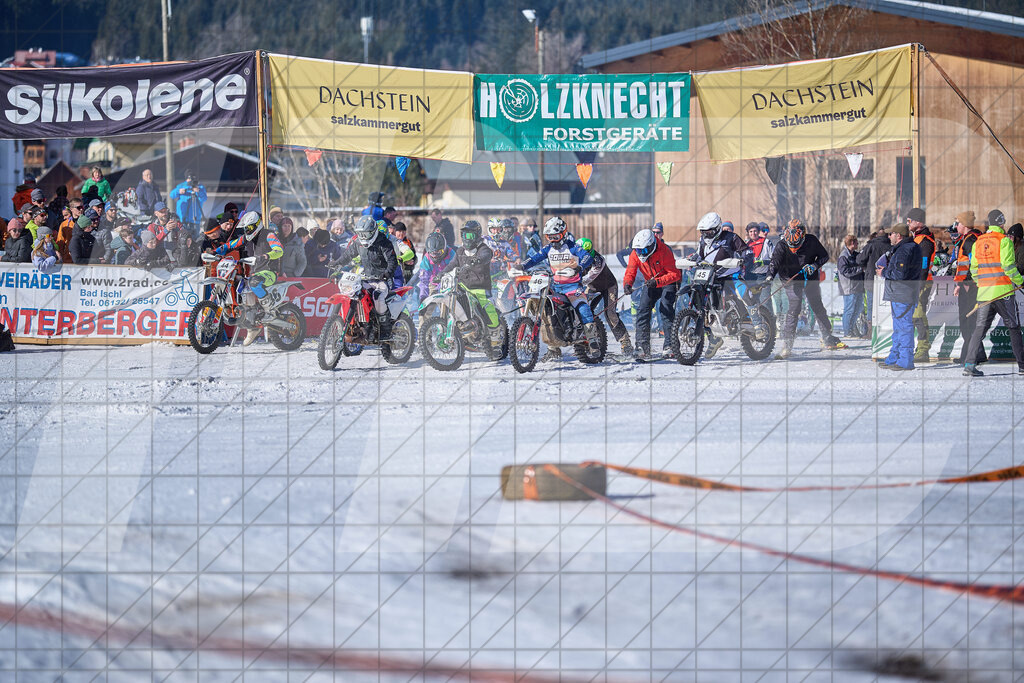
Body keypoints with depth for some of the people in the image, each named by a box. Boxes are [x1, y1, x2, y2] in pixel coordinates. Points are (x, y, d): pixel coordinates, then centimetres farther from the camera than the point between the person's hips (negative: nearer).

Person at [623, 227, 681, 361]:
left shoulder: (664, 252, -28)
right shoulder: (635, 254, -13)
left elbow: (675, 274, -30)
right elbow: (630, 273, -9)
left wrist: (657, 282, -44)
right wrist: (627, 284, -33)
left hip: (669, 282, -5)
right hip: (650, 283, 5)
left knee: (665, 308, -25)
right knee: (643, 309, -13)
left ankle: (670, 345, -22)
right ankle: (642, 347, -13)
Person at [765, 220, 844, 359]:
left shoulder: (811, 241, -14)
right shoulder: (783, 246, -18)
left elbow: (824, 256, -2)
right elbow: (775, 261, -26)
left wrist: (815, 265, -21)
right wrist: (770, 276, -44)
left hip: (810, 278, 3)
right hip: (791, 279, -2)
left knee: (818, 308, 12)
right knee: (793, 310, -14)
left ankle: (827, 340, 27)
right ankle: (787, 346, -13)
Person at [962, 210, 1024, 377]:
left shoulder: (978, 242, 9)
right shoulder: (1004, 240, -8)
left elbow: (974, 269, 12)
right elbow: (1008, 265, -14)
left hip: (984, 292, 4)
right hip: (1003, 292, -4)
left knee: (980, 328, 5)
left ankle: (969, 364, -6)